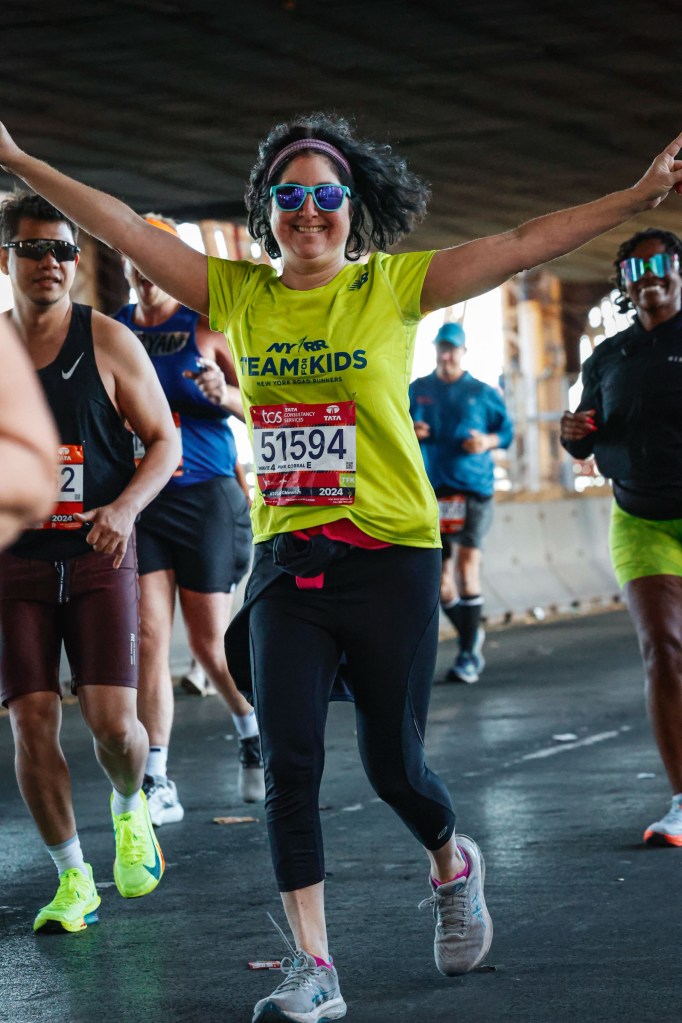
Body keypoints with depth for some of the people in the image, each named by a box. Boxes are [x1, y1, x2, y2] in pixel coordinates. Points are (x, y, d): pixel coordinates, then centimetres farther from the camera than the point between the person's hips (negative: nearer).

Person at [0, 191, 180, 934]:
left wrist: (126, 506, -16)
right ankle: (73, 879, 12)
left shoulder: (107, 342, -2)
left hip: (96, 559, -2)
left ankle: (129, 810, 25)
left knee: (112, 719, -10)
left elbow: (164, 441, 0)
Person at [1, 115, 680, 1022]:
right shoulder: (239, 295, 5)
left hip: (390, 557, -3)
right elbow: (125, 229, 7)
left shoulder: (393, 286, -3)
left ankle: (453, 867, 39)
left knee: (392, 763, 6)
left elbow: (527, 242, -8)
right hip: (286, 562, 3)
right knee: (289, 762, -4)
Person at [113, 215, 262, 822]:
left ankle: (255, 738, 29)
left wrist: (226, 396, -22)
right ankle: (157, 783, 0)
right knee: (149, 638, -4)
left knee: (211, 642, 2)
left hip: (205, 496, -3)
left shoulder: (209, 325, -2)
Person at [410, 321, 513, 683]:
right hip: (430, 489, 2)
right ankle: (471, 635, 25)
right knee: (438, 574, 1)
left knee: (468, 562, -14)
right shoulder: (416, 391, 11)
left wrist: (488, 442, -9)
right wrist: (408, 432, -7)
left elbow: (507, 431, 12)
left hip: (473, 486, -2)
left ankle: (469, 654, -11)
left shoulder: (483, 393, 8)